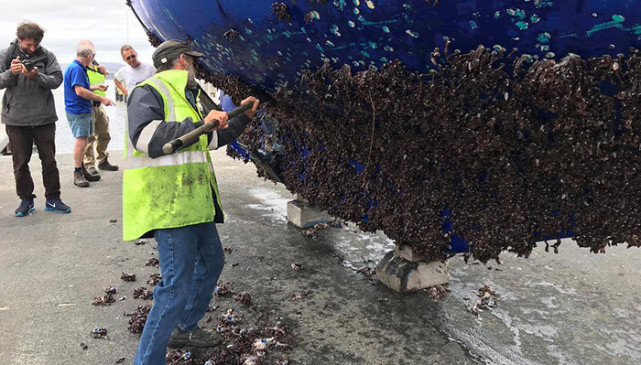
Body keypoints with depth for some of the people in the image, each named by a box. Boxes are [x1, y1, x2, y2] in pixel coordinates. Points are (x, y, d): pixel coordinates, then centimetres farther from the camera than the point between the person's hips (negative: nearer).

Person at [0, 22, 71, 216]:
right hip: (16, 118, 0)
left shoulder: (47, 56, 0)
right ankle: (26, 200, 20)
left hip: (44, 117, 0)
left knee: (49, 160, 6)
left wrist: (36, 76, -24)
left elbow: (56, 80, -8)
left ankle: (52, 199, 17)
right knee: (20, 162, 8)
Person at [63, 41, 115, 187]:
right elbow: (80, 91, -24)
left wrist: (96, 87, 23)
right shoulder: (76, 69, -16)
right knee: (81, 141, -12)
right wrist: (102, 99, -21)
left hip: (83, 111, 11)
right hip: (77, 112, -11)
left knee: (82, 141, 16)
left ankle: (81, 169, 26)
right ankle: (78, 175, -7)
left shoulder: (79, 68, 18)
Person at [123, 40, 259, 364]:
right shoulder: (149, 91, -8)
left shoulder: (186, 98, 24)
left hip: (193, 201, 11)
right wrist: (199, 125, -27)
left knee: (211, 261, 22)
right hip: (167, 204, -11)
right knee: (178, 286, -12)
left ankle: (184, 328, 38)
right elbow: (144, 136, -26)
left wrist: (242, 117, 32)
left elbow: (211, 139, 33)